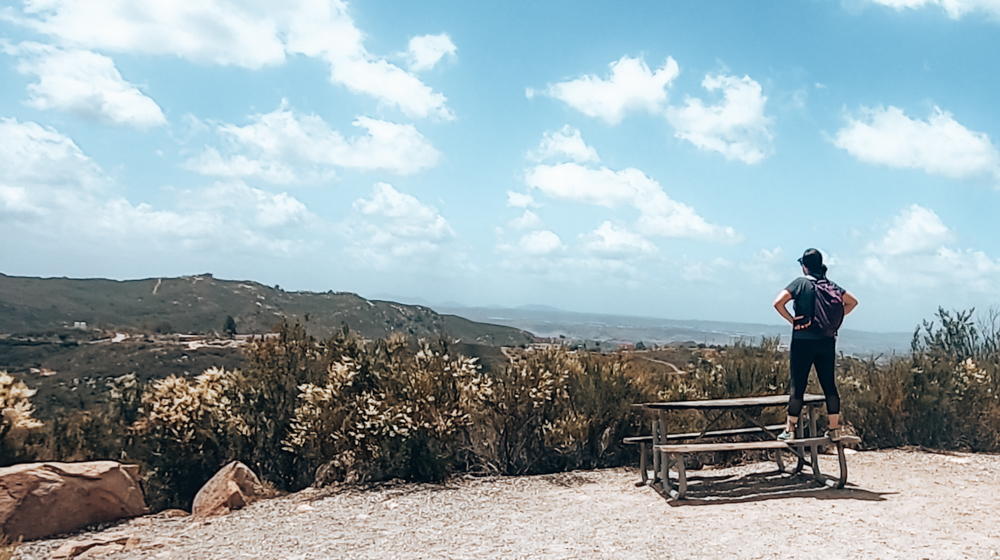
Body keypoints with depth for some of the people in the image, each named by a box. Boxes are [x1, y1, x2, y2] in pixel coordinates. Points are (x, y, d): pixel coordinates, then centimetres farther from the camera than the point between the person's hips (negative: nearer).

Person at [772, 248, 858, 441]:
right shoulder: (830, 285, 7)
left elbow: (778, 302, -20)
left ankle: (789, 430, 6)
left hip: (803, 341, -4)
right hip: (827, 341, 5)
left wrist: (792, 319, -9)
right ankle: (835, 429, 14)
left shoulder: (801, 283, -8)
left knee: (797, 385, 0)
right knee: (829, 384, 10)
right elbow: (852, 302, 16)